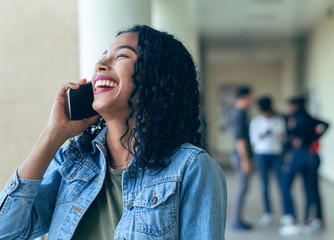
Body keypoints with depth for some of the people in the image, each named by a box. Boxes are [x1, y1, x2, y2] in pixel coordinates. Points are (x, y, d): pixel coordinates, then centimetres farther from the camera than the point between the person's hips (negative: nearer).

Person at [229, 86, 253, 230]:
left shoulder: (237, 113, 15)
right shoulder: (240, 114, -16)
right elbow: (240, 139, -21)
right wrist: (245, 160, -21)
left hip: (239, 155, 10)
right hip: (242, 156, -10)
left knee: (243, 187, 14)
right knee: (243, 187, -6)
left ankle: (237, 219, 19)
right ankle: (236, 221, -1)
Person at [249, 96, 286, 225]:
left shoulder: (279, 120, 9)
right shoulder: (256, 121, 4)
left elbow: (284, 138, 14)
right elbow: (252, 140, 2)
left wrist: (282, 136, -9)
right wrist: (262, 136, -16)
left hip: (277, 154, 1)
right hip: (261, 155, -1)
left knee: (282, 183, -7)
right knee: (264, 185, 0)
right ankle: (268, 212, 10)